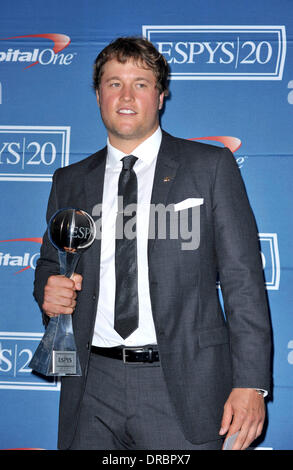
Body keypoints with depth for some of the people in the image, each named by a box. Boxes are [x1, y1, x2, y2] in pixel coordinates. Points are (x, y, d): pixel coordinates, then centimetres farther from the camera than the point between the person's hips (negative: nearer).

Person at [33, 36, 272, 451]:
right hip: (93, 387, 3)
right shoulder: (69, 181, 11)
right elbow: (50, 263, 22)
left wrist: (251, 383, -11)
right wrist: (49, 290, -3)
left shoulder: (211, 166, 1)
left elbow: (243, 278, -3)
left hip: (183, 384, -3)